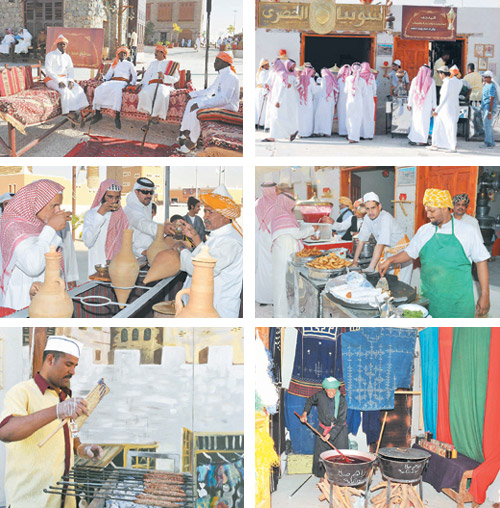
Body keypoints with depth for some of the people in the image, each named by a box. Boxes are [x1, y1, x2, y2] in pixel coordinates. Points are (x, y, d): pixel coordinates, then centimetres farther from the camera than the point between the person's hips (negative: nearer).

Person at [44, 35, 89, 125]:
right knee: (65, 91, -34)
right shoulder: (50, 55, -1)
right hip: (52, 80, -5)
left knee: (78, 90, -22)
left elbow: (71, 71, 13)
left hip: (65, 79, 6)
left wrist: (71, 80, -10)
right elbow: (48, 70, -11)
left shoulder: (67, 57, 17)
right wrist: (59, 81, -22)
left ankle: (75, 112, -31)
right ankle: (70, 112, -32)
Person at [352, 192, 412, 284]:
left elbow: (380, 245, -35)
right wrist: (355, 261, 0)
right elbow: (362, 240, 2)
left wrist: (371, 268, -41)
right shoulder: (368, 218, -6)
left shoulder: (386, 218, -28)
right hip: (387, 251, 6)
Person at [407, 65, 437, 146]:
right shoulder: (431, 81, -3)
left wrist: (409, 104, 5)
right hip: (426, 105, -1)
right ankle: (422, 141, 3)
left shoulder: (415, 80, -1)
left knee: (415, 121, 9)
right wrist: (434, 106, 5)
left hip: (416, 104, 1)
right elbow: (434, 95, 0)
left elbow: (411, 93, 0)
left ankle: (413, 139, 8)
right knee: (424, 122, 3)